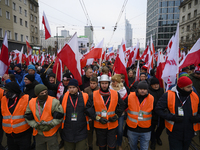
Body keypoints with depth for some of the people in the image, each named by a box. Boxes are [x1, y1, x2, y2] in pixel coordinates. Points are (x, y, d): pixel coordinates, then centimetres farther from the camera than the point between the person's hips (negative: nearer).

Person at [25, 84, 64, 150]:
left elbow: (58, 117, -15)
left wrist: (50, 125, -21)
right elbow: (28, 118, -2)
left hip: (51, 133, -4)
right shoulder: (31, 103, -7)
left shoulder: (54, 102, -19)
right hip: (38, 133, 4)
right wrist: (36, 126, -13)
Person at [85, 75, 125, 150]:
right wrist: (98, 118, -15)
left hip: (112, 125, 0)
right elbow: (88, 108, -9)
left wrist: (116, 116, -6)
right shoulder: (93, 95, -8)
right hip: (99, 126, 0)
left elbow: (121, 106, 6)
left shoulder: (116, 94, -3)